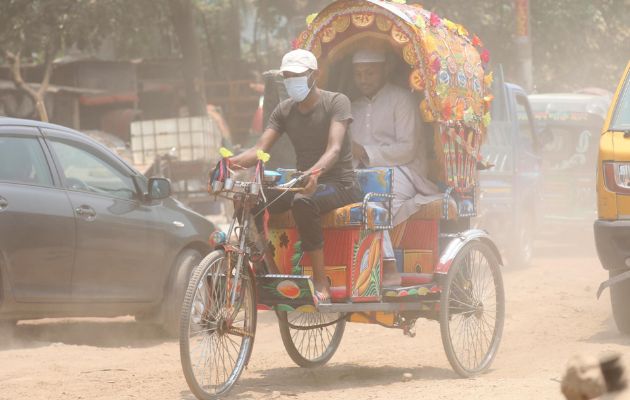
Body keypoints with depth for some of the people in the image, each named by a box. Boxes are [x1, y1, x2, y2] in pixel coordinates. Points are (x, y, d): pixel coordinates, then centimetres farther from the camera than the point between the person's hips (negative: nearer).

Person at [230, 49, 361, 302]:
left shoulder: (336, 102, -8)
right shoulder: (284, 110, 9)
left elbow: (334, 149, -23)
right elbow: (260, 149, -2)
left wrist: (314, 172, -45)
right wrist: (232, 161, -24)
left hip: (339, 185, -6)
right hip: (304, 183, 6)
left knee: (303, 202, -39)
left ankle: (320, 281, -34)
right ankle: (269, 269, -9)